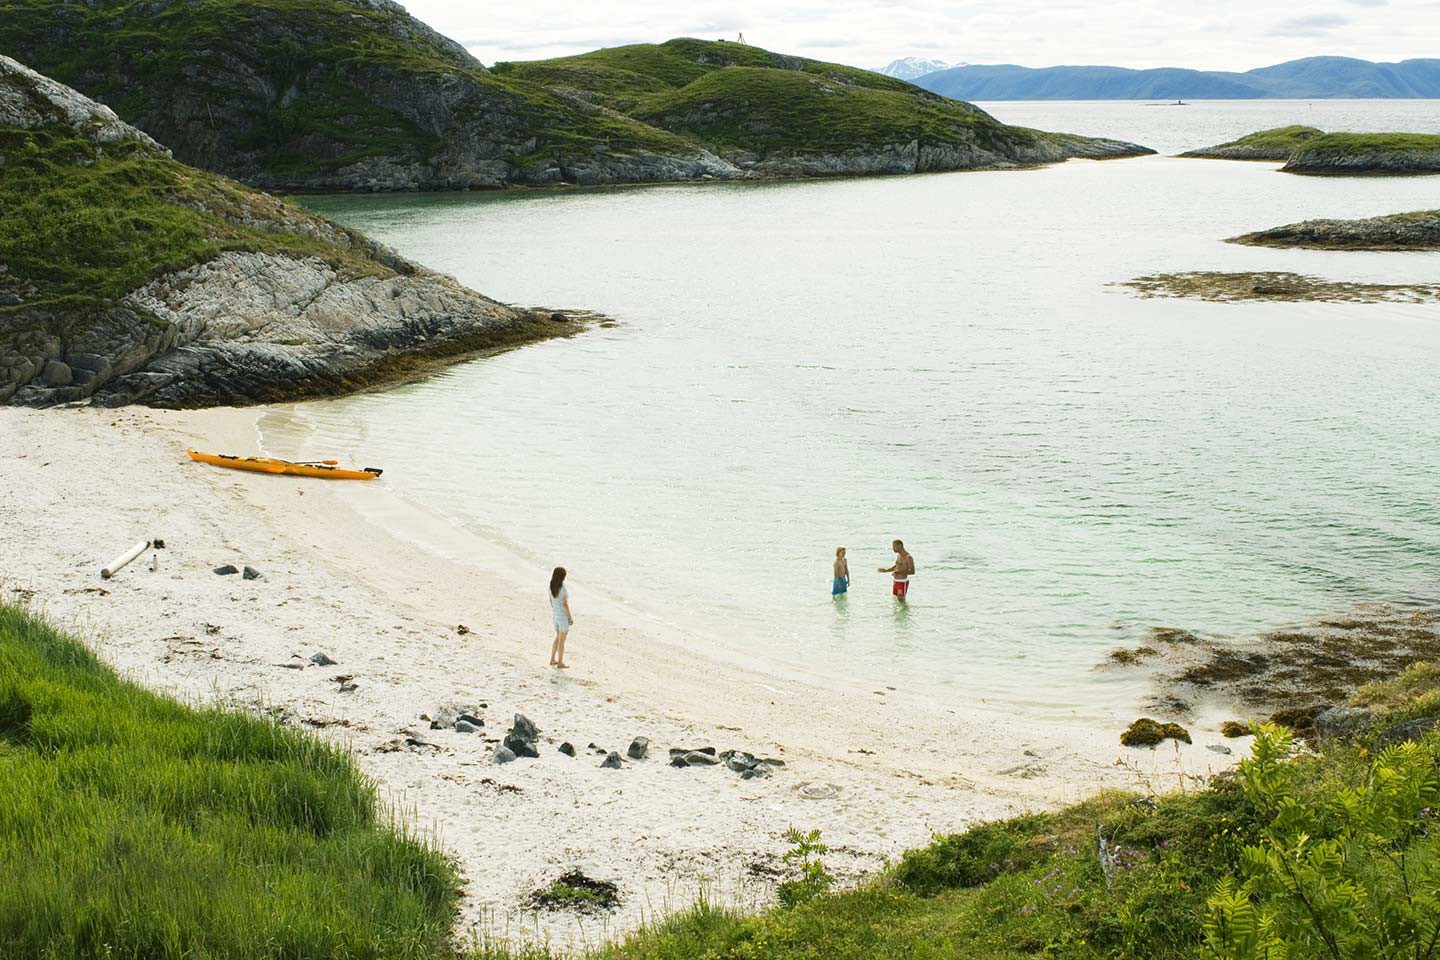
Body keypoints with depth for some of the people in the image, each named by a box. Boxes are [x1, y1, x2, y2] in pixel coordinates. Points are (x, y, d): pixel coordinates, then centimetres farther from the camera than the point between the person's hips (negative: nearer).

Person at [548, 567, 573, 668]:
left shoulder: (551, 587, 0)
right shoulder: (563, 589, -23)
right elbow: (565, 604, -21)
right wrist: (570, 618, -12)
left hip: (555, 615, 8)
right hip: (563, 616, -8)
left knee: (558, 638, 22)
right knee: (562, 640, 3)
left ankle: (553, 660, 26)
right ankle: (560, 662, 10)